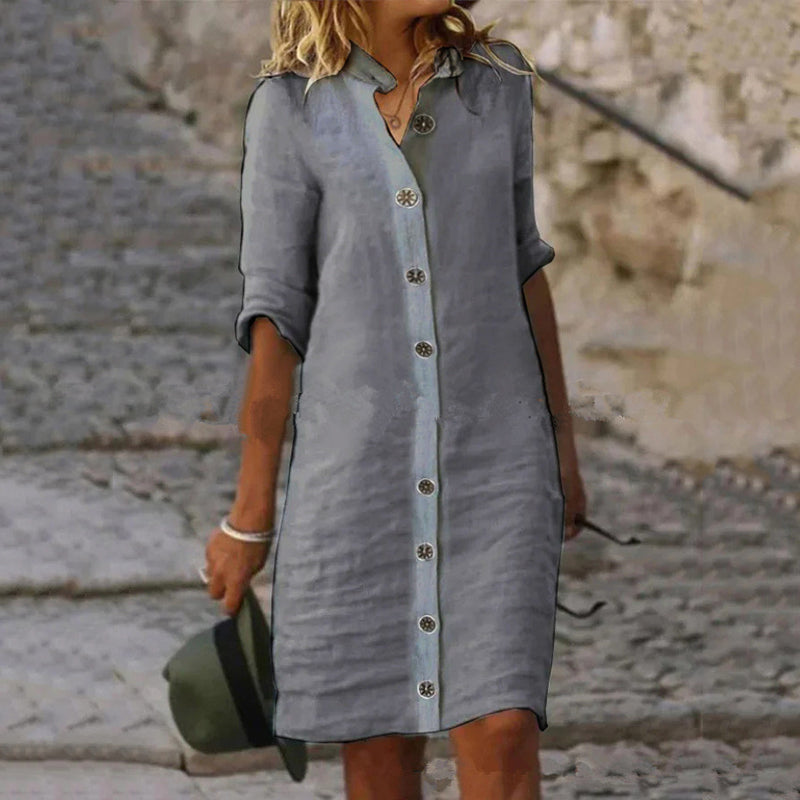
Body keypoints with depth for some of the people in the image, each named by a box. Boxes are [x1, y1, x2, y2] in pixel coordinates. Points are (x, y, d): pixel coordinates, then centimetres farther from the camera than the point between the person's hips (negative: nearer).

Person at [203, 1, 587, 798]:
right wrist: (248, 517, -3)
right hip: (360, 461, -1)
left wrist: (563, 445, 14)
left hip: (490, 459, 1)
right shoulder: (289, 108, -5)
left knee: (503, 736, -10)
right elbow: (275, 313, -4)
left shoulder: (494, 81, 3)